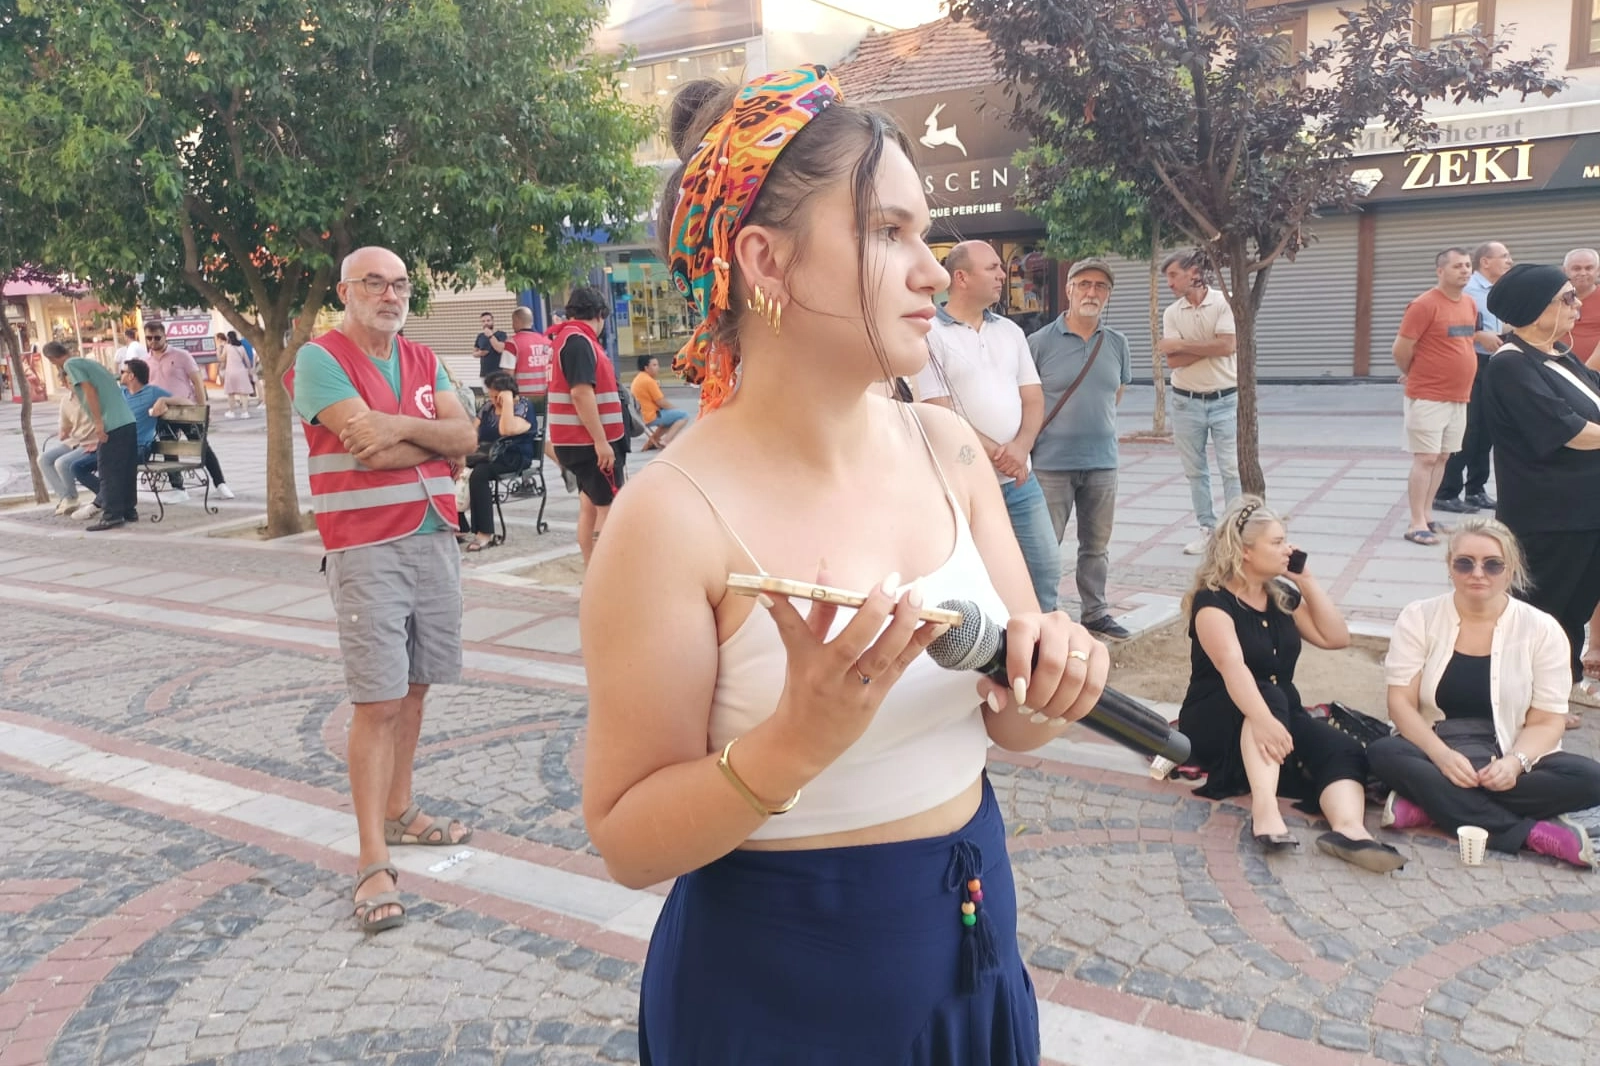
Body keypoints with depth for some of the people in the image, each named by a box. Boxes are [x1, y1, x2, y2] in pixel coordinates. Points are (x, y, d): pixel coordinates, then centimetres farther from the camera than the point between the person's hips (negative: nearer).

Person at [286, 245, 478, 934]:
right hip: (366, 549, -6)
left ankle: (399, 812, 31)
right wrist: (432, 436, -4)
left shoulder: (424, 361, 14)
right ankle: (373, 862, -1)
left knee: (413, 687, 15)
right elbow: (369, 447, -18)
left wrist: (400, 426, -15)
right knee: (378, 702, -8)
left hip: (435, 539, 6)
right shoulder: (320, 359, -6)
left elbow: (463, 437, 1)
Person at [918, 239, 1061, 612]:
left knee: (1046, 568, 9)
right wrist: (997, 454, -14)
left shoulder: (1010, 331, 12)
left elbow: (1033, 399, 8)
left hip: (1021, 479, 6)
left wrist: (1019, 448, -12)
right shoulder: (931, 335, -8)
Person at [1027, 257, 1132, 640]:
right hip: (1052, 463, -4)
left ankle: (1095, 613, 30)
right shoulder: (1041, 341, -8)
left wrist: (1100, 427, 12)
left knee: (1096, 546, 15)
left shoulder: (1117, 343, 5)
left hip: (1103, 462, 4)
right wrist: (1029, 442, -3)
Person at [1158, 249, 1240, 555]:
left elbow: (1227, 346, -19)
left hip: (1225, 400, -4)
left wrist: (1180, 344, -12)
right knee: (1195, 470, 10)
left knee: (1232, 469, -2)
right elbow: (1173, 360, -7)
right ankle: (1207, 528, 21)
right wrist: (1211, 347, -15)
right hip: (1186, 402, 4)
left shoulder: (1224, 302, -7)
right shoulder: (1171, 313, 2)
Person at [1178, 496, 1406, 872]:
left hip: (1281, 713, 6)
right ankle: (1264, 808, -54)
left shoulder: (1280, 598, 11)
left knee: (1345, 750, -23)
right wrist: (1262, 719, -47)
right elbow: (1232, 665, -31)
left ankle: (1349, 829, -51)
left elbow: (1337, 638, 7)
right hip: (1216, 724, -6)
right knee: (1268, 695, -37)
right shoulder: (1213, 601, -13)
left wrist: (1307, 580, 2)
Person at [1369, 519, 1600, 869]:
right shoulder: (1418, 618, -1)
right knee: (1383, 753, -32)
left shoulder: (1541, 629, 0)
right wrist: (1442, 755, -23)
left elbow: (1546, 721, -2)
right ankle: (1530, 833, -29)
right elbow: (1401, 702, -6)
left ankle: (1431, 803, -25)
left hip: (1504, 763, 1)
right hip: (1432, 752, -1)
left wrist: (1515, 762, -23)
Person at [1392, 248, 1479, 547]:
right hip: (1428, 397, -7)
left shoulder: (1470, 304, 10)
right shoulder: (1425, 305, -14)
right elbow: (1400, 349, -13)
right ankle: (1416, 523, -3)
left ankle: (1427, 516, 19)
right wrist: (1415, 375, 3)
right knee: (1425, 458, -7)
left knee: (1442, 457, 11)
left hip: (1459, 396, 7)